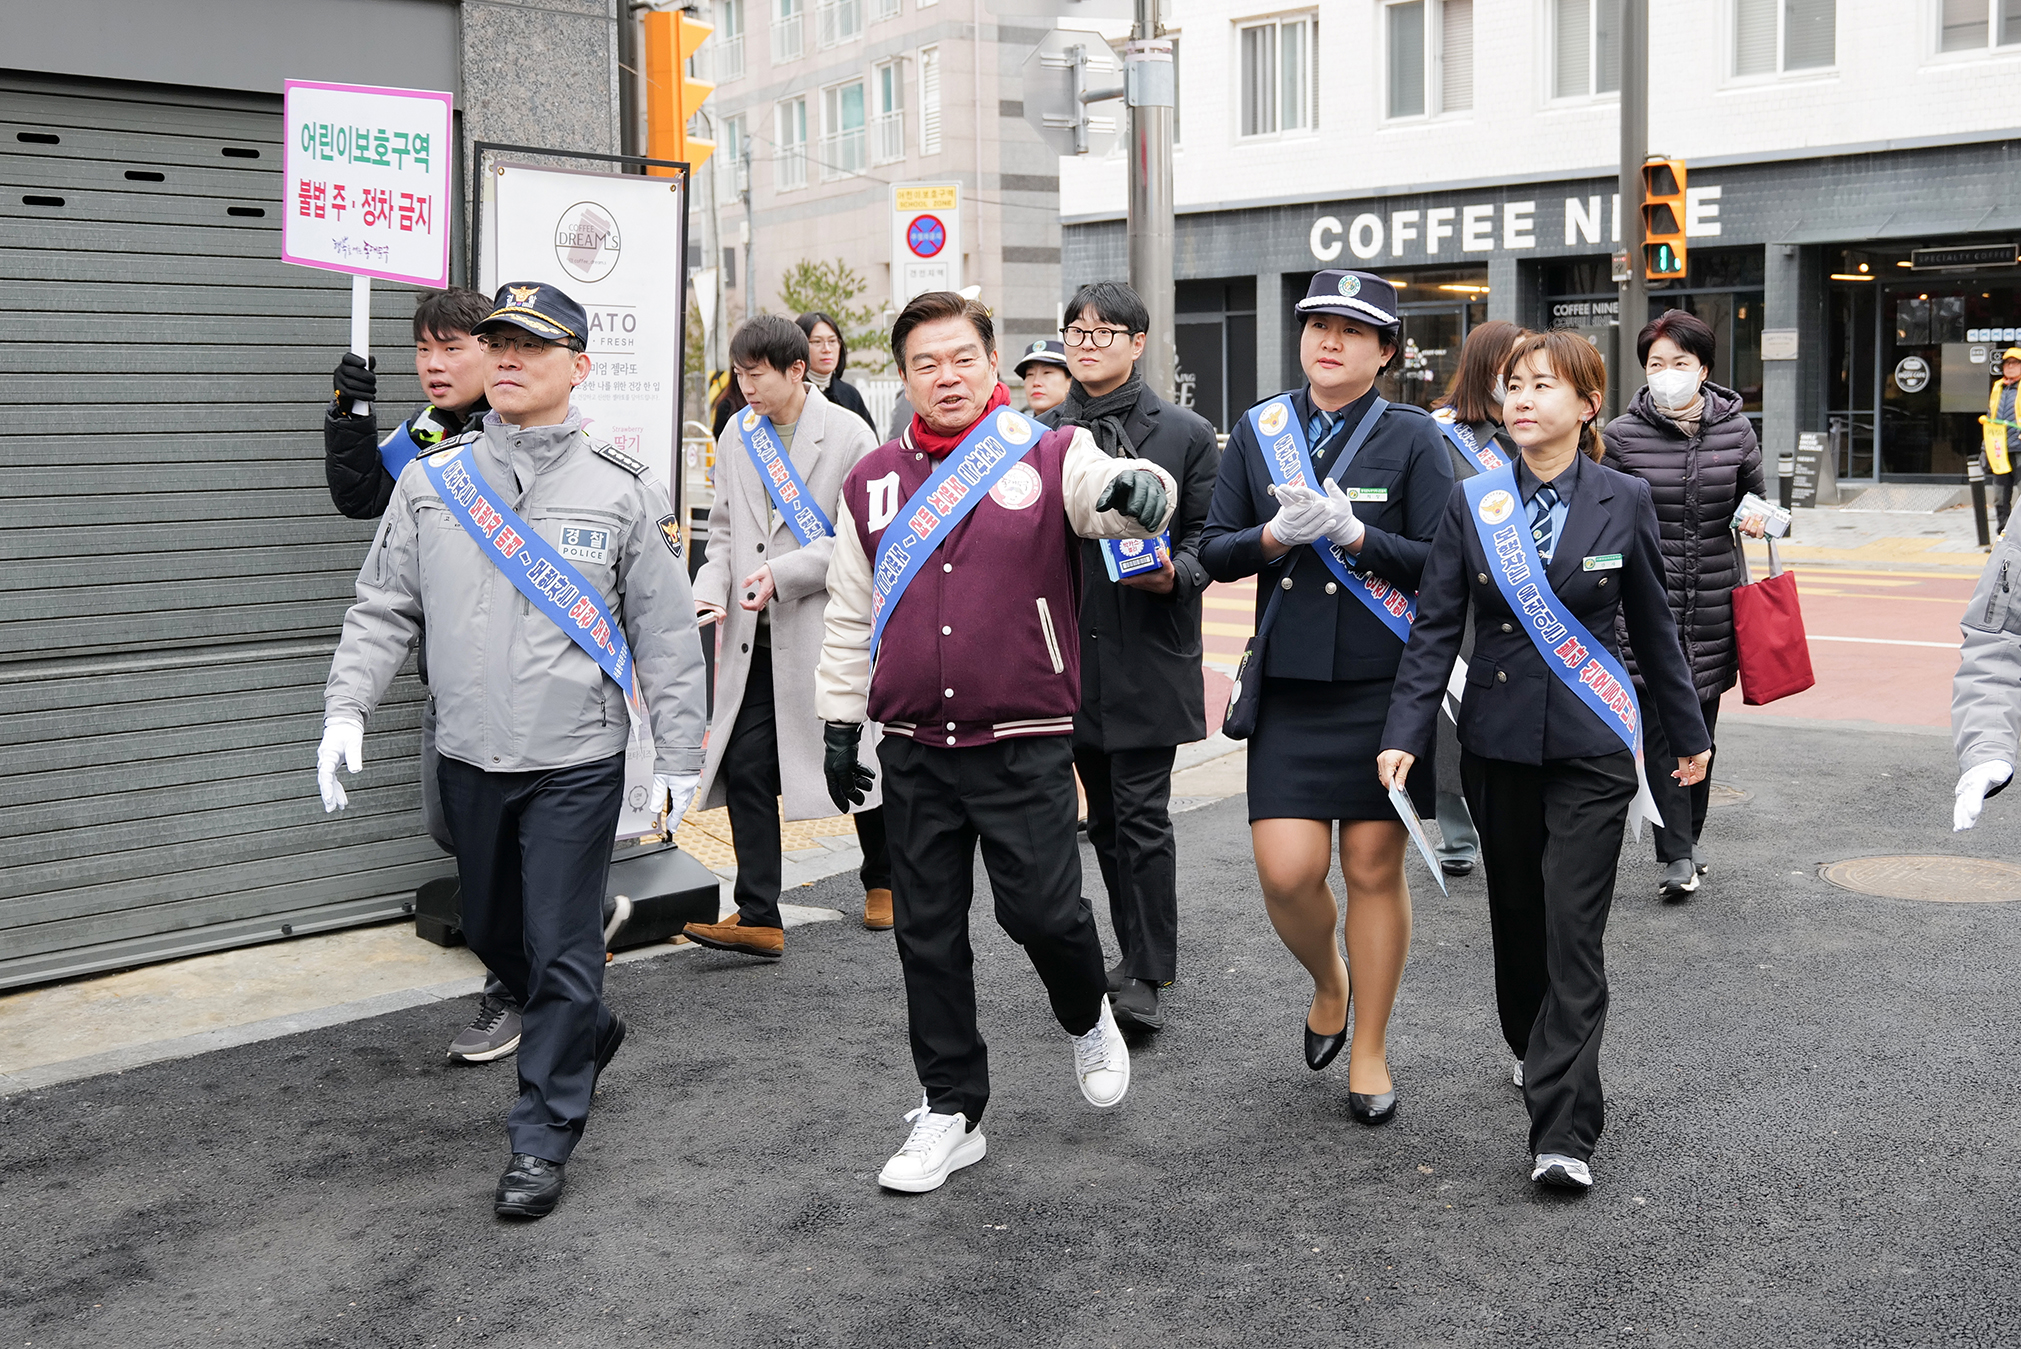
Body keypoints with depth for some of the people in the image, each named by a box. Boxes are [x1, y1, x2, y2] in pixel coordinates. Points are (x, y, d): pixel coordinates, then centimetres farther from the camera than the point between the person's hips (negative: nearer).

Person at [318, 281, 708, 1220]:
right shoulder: (432, 480, 4)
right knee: (493, 933, 18)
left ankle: (543, 1136, 12)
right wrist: (345, 708, -5)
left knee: (560, 949, -2)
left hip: (577, 763, -4)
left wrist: (678, 756, 0)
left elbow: (667, 633, 1)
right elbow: (384, 607, 8)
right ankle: (588, 1032, 45)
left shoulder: (623, 490, -3)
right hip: (469, 757, 4)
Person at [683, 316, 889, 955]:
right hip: (756, 638, 5)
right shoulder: (736, 436, 10)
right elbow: (724, 529, 16)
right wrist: (711, 586, -2)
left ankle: (883, 881, 33)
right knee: (745, 768, -4)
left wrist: (785, 574, -19)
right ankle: (758, 919, 0)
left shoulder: (849, 435, -8)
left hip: (831, 629, -4)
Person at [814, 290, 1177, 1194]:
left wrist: (1137, 490, -44)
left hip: (1024, 744, -3)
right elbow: (850, 613, 15)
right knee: (928, 933, 8)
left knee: (1042, 910, -8)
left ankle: (1087, 1018, 27)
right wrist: (841, 723, 13)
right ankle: (951, 1112, 22)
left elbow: (1114, 499, -20)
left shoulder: (1051, 456, 0)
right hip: (913, 748, 4)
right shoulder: (872, 483, 10)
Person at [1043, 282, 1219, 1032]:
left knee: (1142, 816, -6)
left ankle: (1146, 978, 1)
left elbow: (1211, 535, 2)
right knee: (1105, 816, 13)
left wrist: (1175, 575, -18)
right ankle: (1140, 954, 26)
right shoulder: (1043, 435, 9)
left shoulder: (1185, 434, 1)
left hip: (1149, 653, -4)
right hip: (1073, 653, 4)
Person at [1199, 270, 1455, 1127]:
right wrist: (1277, 536, -13)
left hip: (1385, 686, -2)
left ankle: (1368, 1050, 22)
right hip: (1288, 686, 2)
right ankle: (1327, 982, 28)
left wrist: (1352, 534, -19)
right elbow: (1214, 551, 6)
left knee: (1375, 868, 5)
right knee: (1287, 870, -6)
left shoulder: (1413, 436, 0)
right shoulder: (1258, 431, 8)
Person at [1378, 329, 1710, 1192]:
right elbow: (1435, 628, -1)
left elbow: (1653, 625, 8)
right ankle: (1532, 1049, 40)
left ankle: (1563, 1132, -5)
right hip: (1498, 742, 2)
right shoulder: (1472, 503, 0)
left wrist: (1686, 731, 15)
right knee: (1517, 916, 14)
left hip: (1591, 747, -2)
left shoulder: (1625, 501, -1)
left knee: (1573, 930, -7)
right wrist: (1405, 734, -10)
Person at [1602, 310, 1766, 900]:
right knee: (1661, 725, -9)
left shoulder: (1735, 428, 4)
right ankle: (1677, 856, -7)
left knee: (1701, 728, 11)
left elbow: (1756, 492, 17)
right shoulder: (1622, 435, -4)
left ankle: (1687, 841, 26)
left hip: (1714, 605, 3)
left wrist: (1756, 516, -5)